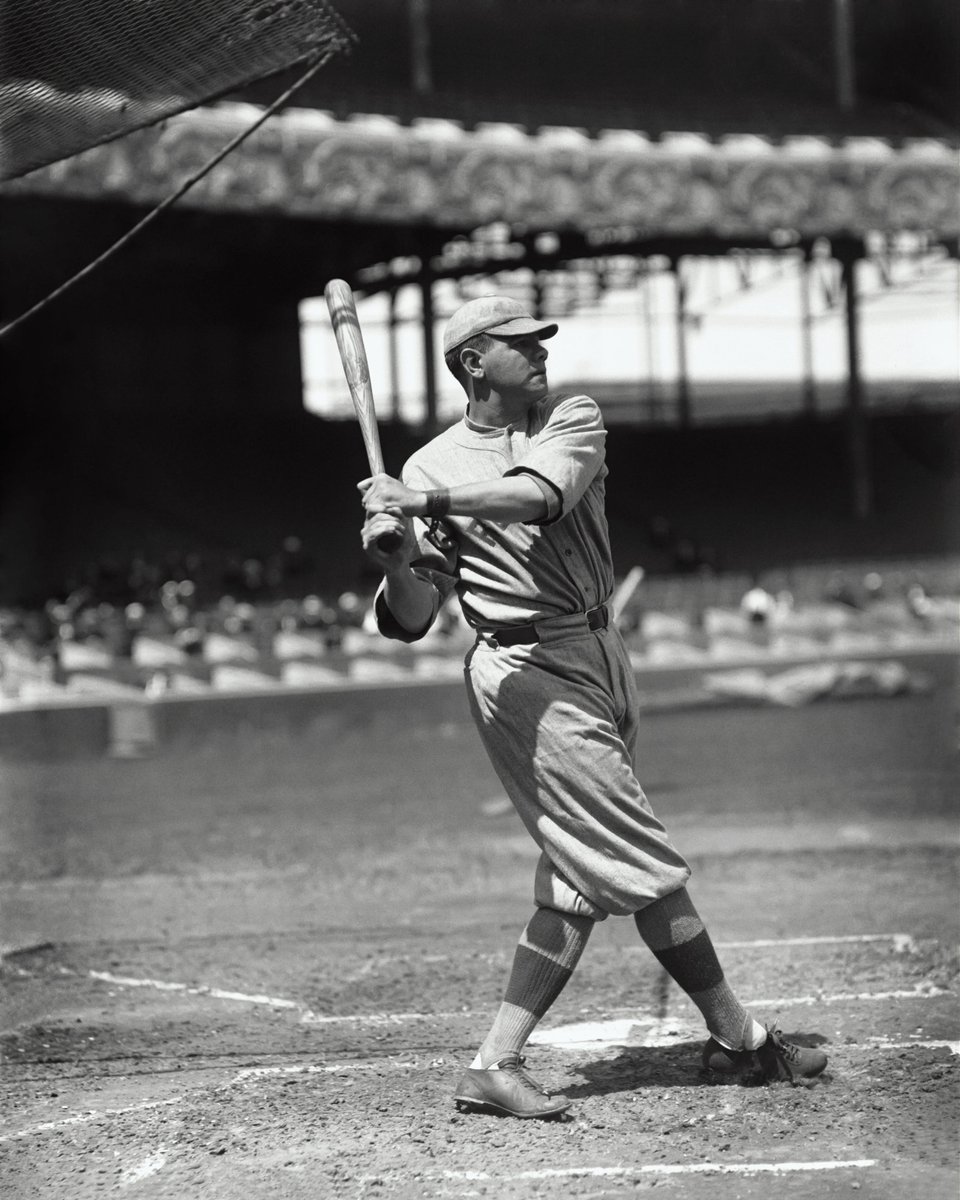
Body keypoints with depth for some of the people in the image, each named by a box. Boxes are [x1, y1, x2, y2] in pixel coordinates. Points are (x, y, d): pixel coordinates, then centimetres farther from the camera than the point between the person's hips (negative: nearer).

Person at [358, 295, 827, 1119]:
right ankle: (738, 1036, 6)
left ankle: (496, 1064, 6)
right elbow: (412, 619, -4)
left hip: (604, 660, 6)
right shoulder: (432, 467, 0)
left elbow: (539, 496, -16)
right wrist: (392, 559, -25)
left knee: (581, 882, 4)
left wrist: (427, 503, -28)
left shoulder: (574, 421, 8)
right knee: (647, 866, -6)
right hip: (526, 672, -6)